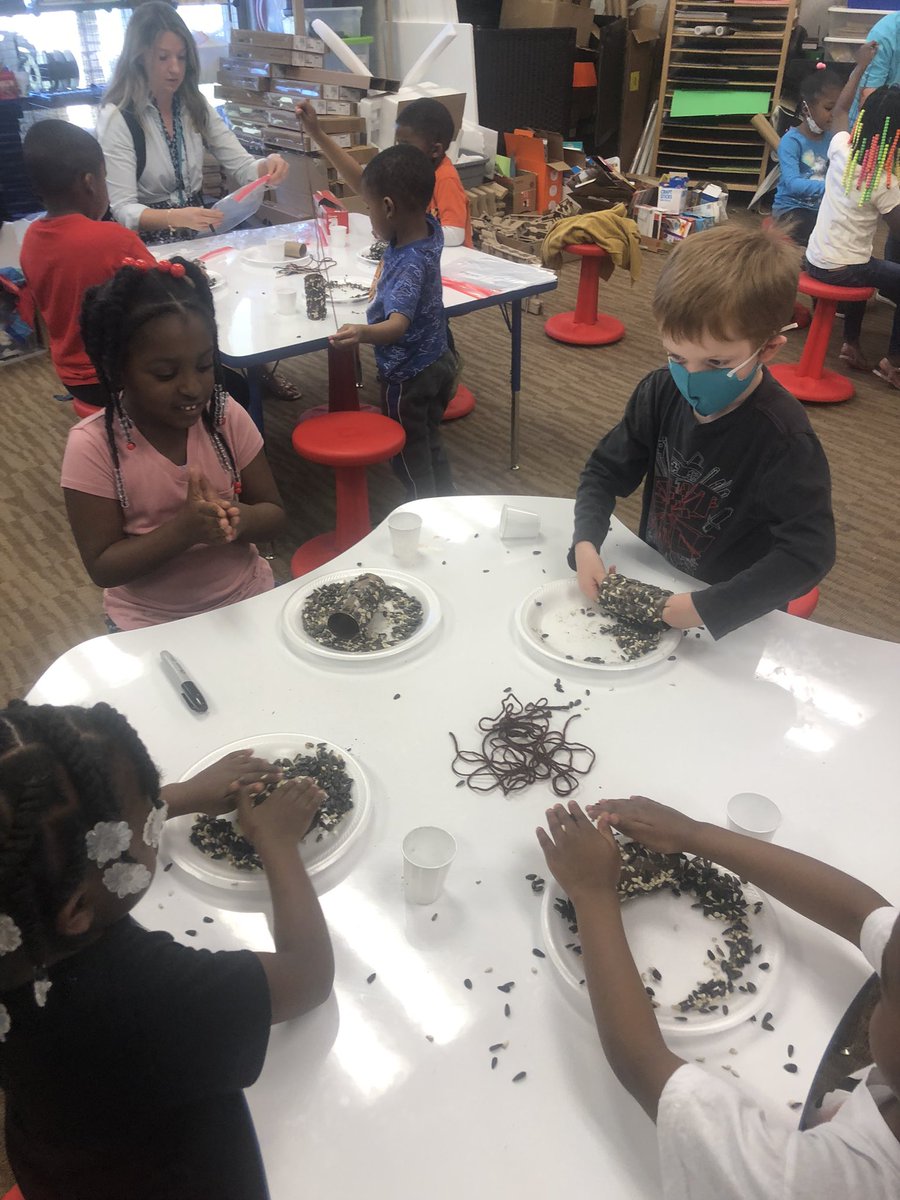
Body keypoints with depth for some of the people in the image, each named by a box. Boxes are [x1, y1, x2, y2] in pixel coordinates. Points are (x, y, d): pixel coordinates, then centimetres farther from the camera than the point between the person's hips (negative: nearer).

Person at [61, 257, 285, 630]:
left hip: (248, 598, 1)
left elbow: (273, 513, 0)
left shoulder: (226, 416, -7)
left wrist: (236, 519, -23)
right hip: (151, 625, -1)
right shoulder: (93, 445, -14)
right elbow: (102, 568, -13)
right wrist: (184, 528, -27)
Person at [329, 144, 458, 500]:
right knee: (432, 445, 24)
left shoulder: (409, 266, -34)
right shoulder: (428, 229, -9)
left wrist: (364, 332, -68)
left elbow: (398, 324, -49)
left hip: (407, 376, -9)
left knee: (410, 457, 9)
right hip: (438, 362, 9)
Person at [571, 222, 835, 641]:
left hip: (735, 619, -4)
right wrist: (586, 541, -17)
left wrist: (708, 607, -31)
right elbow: (606, 471, 1)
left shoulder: (783, 439, -22)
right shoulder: (661, 392, -6)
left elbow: (809, 552, -24)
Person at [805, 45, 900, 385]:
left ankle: (851, 343, 37)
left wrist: (861, 65, 24)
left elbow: (840, 109, 15)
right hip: (845, 270, -7)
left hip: (815, 261, 7)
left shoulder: (841, 150, -5)